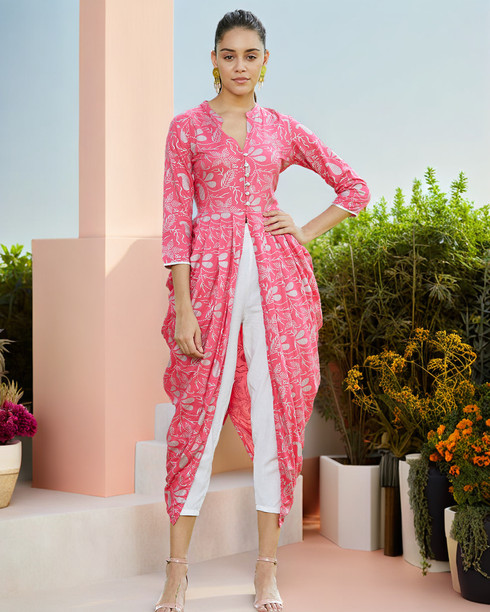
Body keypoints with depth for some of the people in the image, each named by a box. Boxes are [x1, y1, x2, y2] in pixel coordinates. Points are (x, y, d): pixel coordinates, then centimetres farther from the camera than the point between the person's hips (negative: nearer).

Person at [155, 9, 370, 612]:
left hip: (277, 275, 2)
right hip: (211, 274, -2)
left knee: (276, 414, 2)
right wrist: (183, 308, -9)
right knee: (198, 416, -2)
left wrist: (306, 232, 3)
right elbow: (176, 220, -2)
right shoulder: (187, 127, 5)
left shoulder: (282, 129, 11)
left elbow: (354, 188, 17)